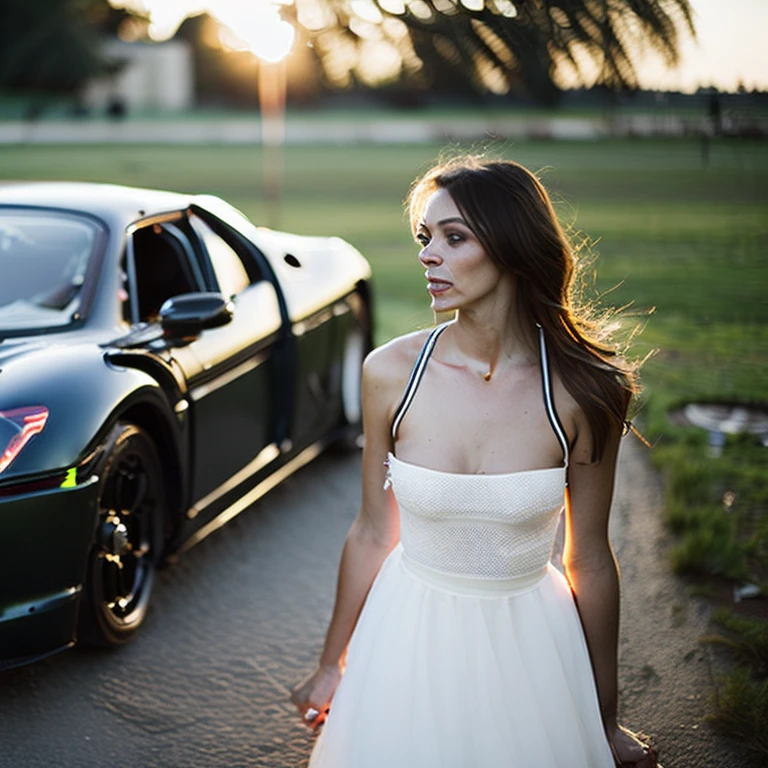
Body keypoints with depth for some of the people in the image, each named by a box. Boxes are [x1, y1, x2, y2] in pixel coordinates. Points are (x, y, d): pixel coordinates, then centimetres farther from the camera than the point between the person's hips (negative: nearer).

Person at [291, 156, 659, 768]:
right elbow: (372, 534, -1)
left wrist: (606, 718, 2)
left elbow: (590, 561, -6)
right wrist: (331, 665, 7)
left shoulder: (581, 393, -16)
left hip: (530, 644, -1)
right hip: (410, 637, 1)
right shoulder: (392, 373, -12)